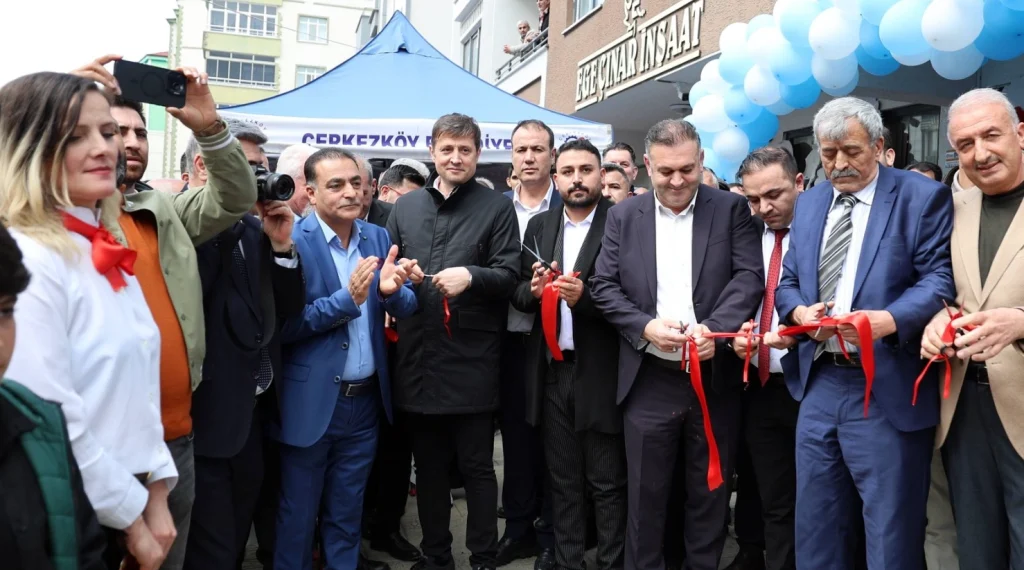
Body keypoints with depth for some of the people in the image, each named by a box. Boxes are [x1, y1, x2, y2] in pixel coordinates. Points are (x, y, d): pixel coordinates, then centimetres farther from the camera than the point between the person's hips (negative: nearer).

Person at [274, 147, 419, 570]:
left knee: (347, 513, 20)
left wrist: (392, 290, -21)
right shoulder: (292, 240, -11)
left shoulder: (378, 238, 5)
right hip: (312, 402, -4)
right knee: (298, 515, 13)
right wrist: (347, 299, -24)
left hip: (365, 399, 5)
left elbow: (407, 308, 1)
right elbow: (283, 323, -16)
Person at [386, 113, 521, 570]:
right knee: (428, 468, 16)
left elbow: (509, 275, -6)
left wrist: (471, 276, -23)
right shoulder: (405, 206, 12)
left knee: (476, 467, 6)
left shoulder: (497, 207, 1)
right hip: (418, 359, 4)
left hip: (472, 361, -4)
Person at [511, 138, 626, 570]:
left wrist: (585, 297, -25)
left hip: (601, 373, -4)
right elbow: (519, 295, 10)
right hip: (552, 371, 5)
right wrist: (533, 288, -12)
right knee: (563, 482, 16)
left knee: (607, 483, 7)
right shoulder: (539, 226, 10)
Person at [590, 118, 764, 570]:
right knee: (645, 495, 10)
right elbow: (603, 286, 1)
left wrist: (714, 328, -22)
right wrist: (645, 326, -14)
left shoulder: (732, 209, 2)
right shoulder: (624, 216, 5)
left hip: (714, 377, 0)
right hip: (649, 380, 1)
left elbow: (749, 277, -6)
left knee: (709, 494, 14)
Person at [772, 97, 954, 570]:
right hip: (819, 383, 6)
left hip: (886, 389, -5)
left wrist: (888, 320, -28)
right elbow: (787, 281, 14)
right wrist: (799, 311, -8)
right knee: (815, 528, 16)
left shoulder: (922, 196, -3)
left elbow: (940, 279, -11)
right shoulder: (808, 203, 14)